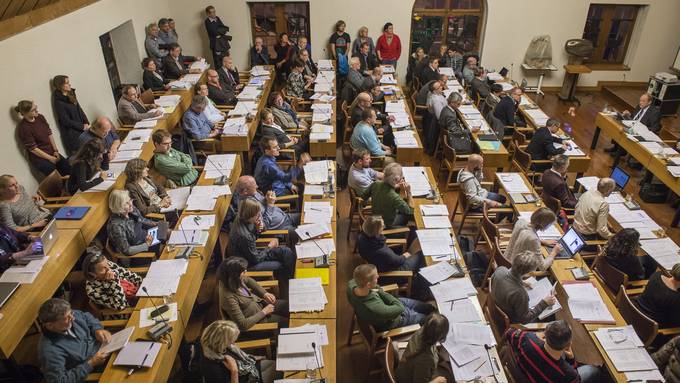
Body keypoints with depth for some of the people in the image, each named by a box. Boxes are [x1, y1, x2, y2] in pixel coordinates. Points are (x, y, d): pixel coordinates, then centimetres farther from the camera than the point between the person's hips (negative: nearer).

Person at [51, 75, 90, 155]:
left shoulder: (71, 95, 9)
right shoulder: (58, 101, -11)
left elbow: (80, 110, 11)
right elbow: (66, 121, -11)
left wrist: (87, 124, -2)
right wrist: (82, 126, -11)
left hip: (82, 130, 6)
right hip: (71, 135, -6)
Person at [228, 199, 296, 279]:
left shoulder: (240, 221, -10)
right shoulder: (243, 235, -34)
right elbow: (256, 258, -22)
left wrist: (257, 230, -12)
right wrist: (269, 247, -8)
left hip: (251, 253, 8)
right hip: (249, 264, -8)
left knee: (285, 251, 3)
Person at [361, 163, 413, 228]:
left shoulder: (375, 184, -22)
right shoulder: (394, 197, -39)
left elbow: (363, 196, -2)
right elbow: (411, 211, -24)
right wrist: (408, 192, -27)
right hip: (387, 225, -5)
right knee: (409, 215, 19)